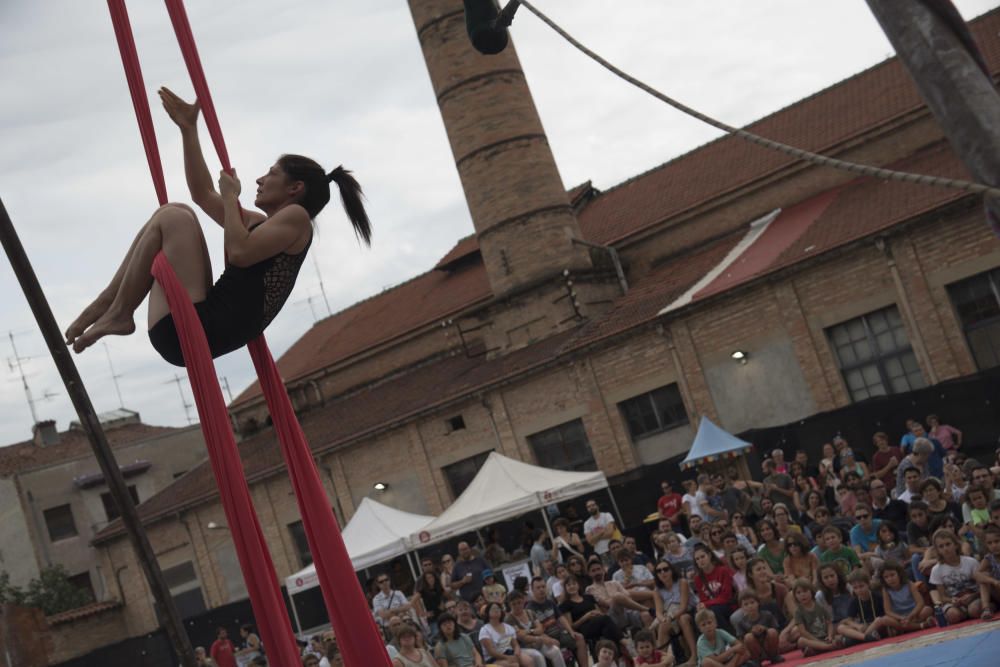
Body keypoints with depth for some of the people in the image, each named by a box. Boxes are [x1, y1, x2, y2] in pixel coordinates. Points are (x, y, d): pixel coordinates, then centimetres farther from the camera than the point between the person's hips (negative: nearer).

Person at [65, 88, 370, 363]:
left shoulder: (297, 217, 0)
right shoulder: (260, 224, 27)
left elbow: (240, 253, -16)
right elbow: (203, 194, 32)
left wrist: (231, 196, 0)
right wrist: (188, 129, 29)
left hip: (201, 332, -10)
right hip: (200, 328, 10)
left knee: (172, 217, -10)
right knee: (178, 213, 15)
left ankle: (120, 313, -7)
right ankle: (107, 303, 4)